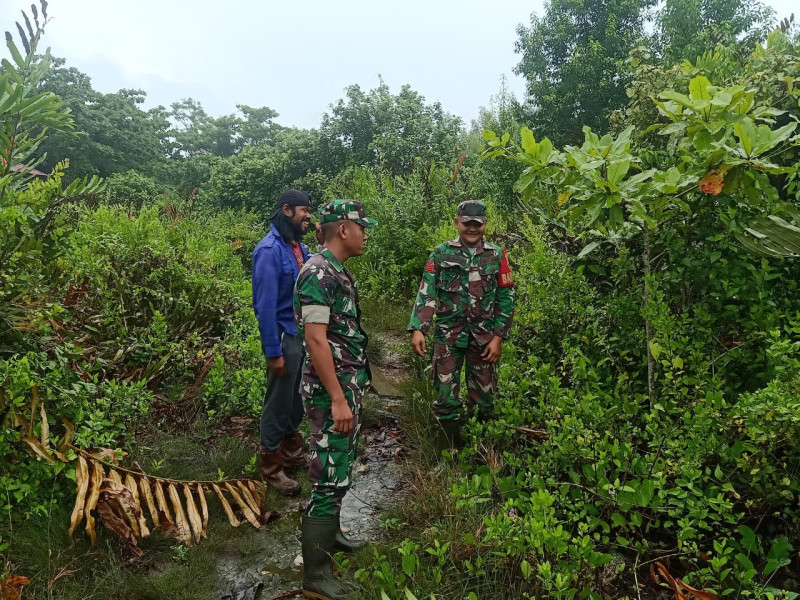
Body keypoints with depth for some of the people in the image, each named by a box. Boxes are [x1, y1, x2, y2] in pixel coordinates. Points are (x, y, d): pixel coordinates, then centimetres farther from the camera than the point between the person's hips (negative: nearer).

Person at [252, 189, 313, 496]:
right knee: (278, 402, 5)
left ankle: (292, 451, 37)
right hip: (285, 337, -8)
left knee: (297, 398, 19)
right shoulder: (270, 250, -18)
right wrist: (273, 352, -19)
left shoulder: (299, 246, 7)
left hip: (304, 334, 8)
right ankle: (271, 465, 21)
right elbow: (265, 305, -20)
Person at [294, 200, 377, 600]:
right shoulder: (318, 274, -19)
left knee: (340, 469, 21)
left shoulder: (337, 271, 12)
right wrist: (338, 399, -24)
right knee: (329, 479, -4)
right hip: (332, 392, -10)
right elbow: (315, 340, -24)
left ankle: (330, 534, 39)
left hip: (348, 387, 10)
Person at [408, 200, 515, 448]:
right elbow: (426, 293, -5)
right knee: (446, 395, 0)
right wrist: (418, 329, -17)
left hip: (484, 336, 1)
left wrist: (498, 336, -4)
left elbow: (506, 298, 3)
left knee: (483, 396, 9)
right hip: (448, 334, -1)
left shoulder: (497, 255, 4)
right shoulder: (441, 254, 1)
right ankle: (454, 450, 18)